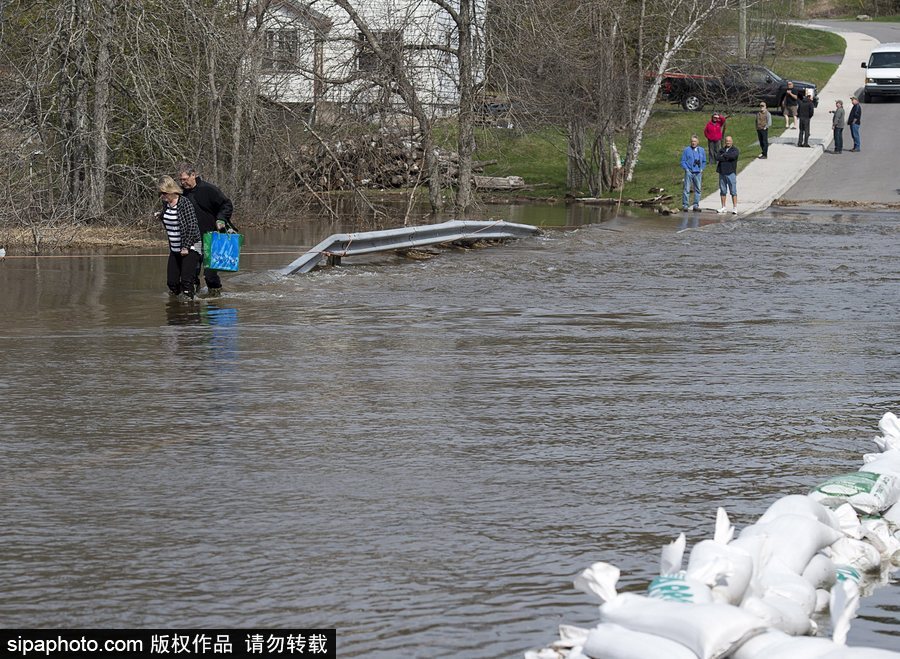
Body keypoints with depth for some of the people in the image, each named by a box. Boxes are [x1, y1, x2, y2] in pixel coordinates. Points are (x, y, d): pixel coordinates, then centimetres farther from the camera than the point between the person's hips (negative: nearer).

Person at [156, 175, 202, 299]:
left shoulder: (185, 203, -17)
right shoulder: (165, 203, 5)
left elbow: (192, 226, -18)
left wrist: (186, 247, -18)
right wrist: (161, 215, 7)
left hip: (189, 248, -7)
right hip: (175, 249, 7)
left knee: (186, 280, -16)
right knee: (171, 282, 4)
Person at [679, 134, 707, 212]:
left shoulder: (701, 150, 11)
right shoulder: (687, 150, 1)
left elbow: (704, 162, 18)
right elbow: (683, 161, 2)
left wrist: (702, 169, 4)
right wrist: (686, 169, -9)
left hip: (698, 173, 3)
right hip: (689, 172, -3)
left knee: (698, 189, 6)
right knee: (687, 189, -7)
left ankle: (696, 205, 13)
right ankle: (685, 205, -3)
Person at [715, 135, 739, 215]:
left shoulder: (735, 150, 3)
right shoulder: (722, 150, 16)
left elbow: (732, 156, -19)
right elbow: (718, 158, -2)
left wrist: (724, 155, -4)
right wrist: (727, 158, -11)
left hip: (731, 173, -5)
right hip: (722, 173, 5)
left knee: (733, 191, -5)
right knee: (723, 191, 8)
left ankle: (735, 208, -5)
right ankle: (723, 208, 15)